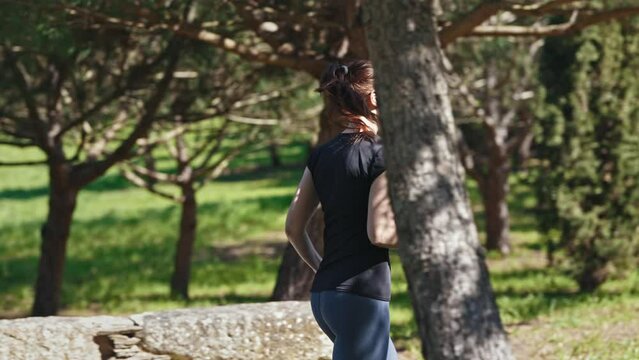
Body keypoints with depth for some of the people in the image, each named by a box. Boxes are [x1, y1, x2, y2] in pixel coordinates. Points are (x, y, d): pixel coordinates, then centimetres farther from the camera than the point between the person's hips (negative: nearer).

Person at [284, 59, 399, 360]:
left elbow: (293, 227, 12)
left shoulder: (321, 155, 11)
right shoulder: (382, 154, -10)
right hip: (362, 298, -8)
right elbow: (379, 233, -16)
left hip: (324, 293, 8)